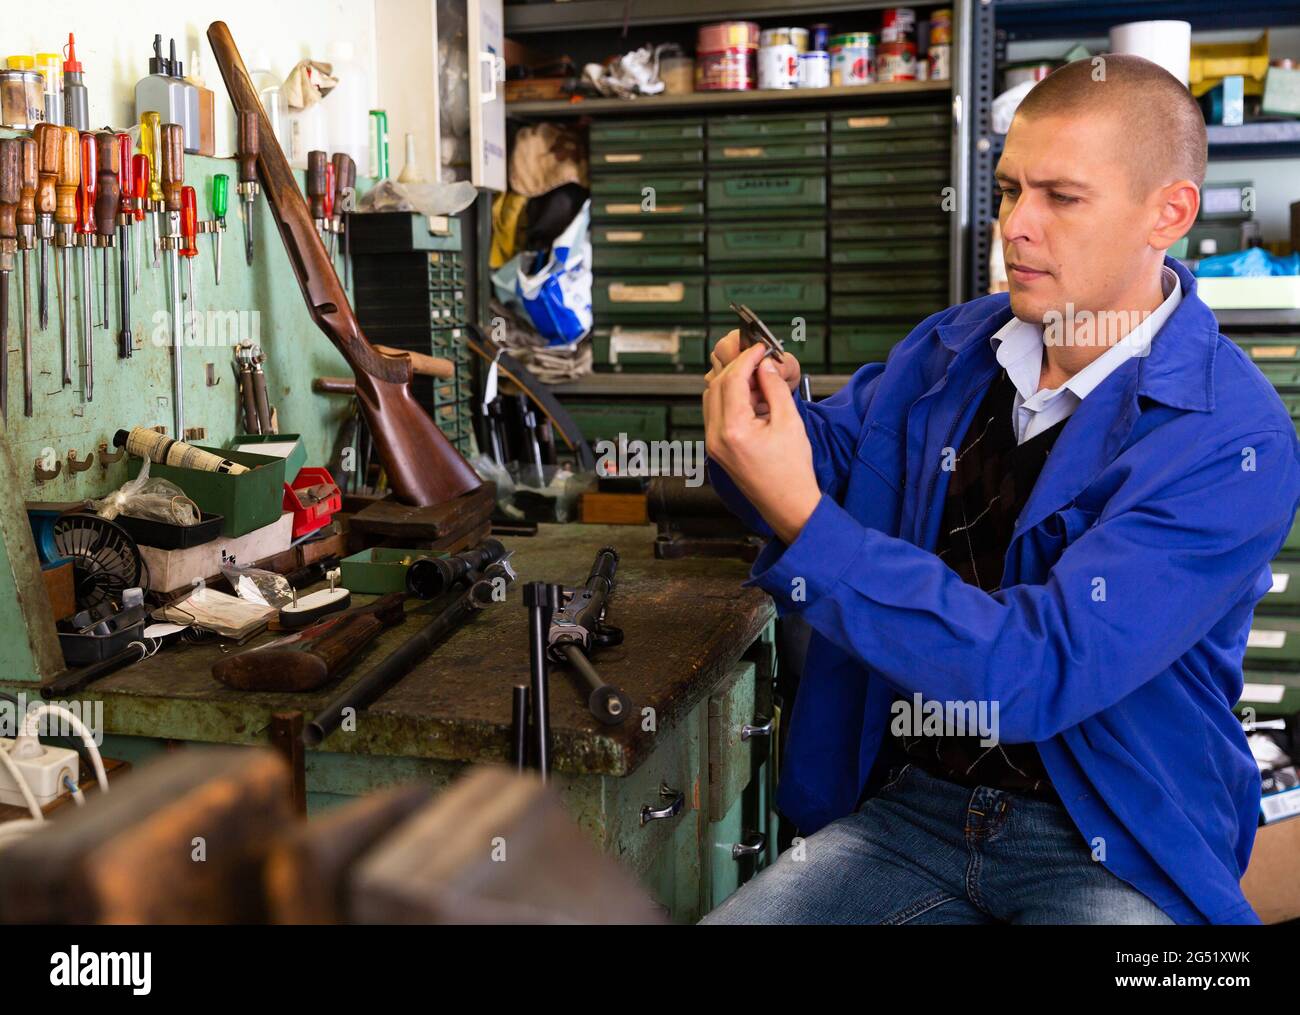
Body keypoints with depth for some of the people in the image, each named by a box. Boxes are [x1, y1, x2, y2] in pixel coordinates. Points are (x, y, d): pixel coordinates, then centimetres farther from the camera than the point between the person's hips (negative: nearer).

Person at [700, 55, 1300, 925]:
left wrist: (801, 520, -30)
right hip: (907, 808, 4)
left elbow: (1038, 671, -25)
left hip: (1115, 852, -4)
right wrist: (769, 407, -9)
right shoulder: (949, 352, 2)